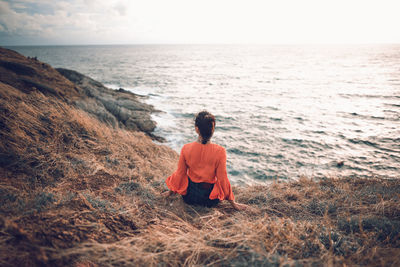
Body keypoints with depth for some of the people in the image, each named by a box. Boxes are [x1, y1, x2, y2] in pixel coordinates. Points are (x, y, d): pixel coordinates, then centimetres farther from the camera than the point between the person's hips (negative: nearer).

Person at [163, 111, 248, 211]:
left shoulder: (186, 148, -17)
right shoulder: (220, 151, -22)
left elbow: (180, 173, -5)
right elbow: (222, 179, -16)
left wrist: (171, 191, 14)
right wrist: (232, 202, -1)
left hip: (189, 197, 1)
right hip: (210, 200, -1)